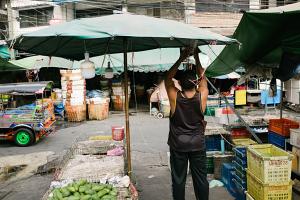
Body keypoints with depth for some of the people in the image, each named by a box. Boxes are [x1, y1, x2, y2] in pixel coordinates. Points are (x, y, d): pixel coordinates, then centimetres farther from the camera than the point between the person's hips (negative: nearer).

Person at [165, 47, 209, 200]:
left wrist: (181, 59, 0)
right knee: (201, 179, 12)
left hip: (178, 146, -1)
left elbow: (168, 78, 1)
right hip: (198, 145, 1)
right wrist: (197, 58, 11)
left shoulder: (175, 97, -14)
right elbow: (203, 78, 6)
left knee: (178, 180, 8)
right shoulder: (202, 97, -12)